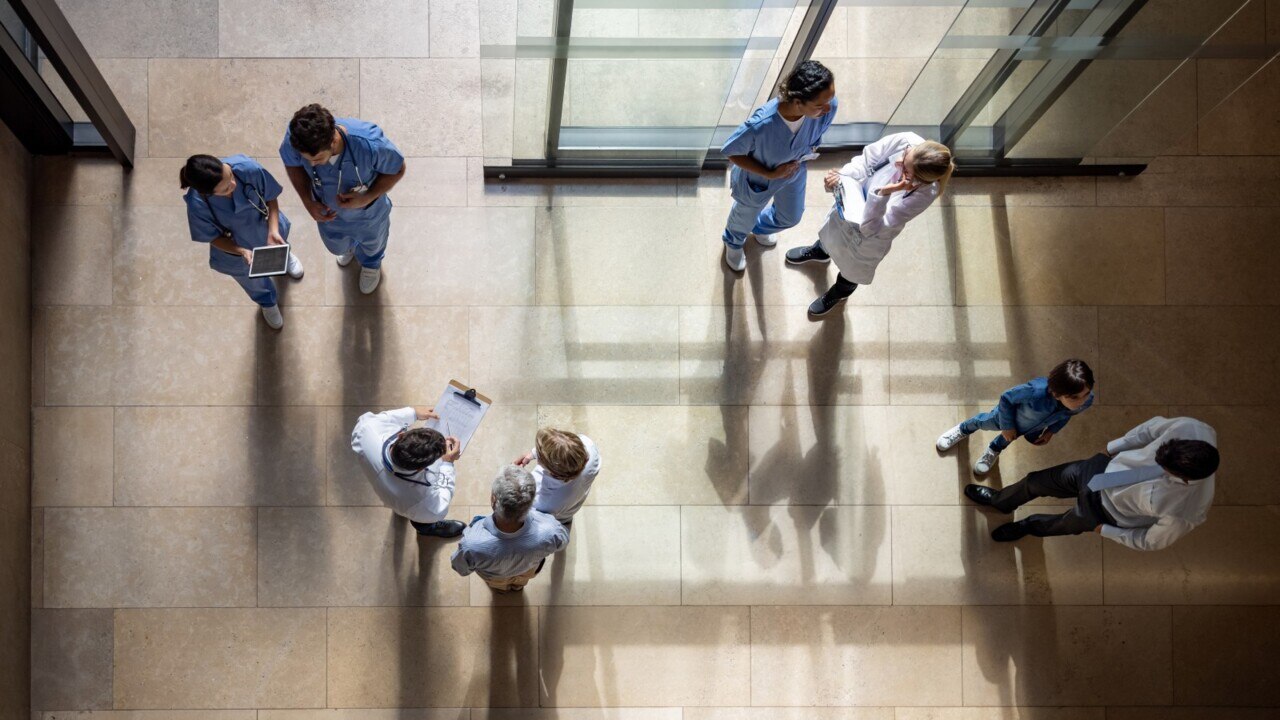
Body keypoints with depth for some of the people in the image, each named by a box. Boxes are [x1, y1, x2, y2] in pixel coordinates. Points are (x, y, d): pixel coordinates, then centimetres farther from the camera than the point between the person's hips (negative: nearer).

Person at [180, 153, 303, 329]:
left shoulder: (248, 168, -41)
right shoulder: (197, 206, -42)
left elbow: (270, 198, -21)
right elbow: (213, 237, -21)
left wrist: (274, 231, -33)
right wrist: (242, 252, -36)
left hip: (267, 228, 1)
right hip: (235, 249, -1)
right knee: (255, 283, 33)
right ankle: (267, 302, 70)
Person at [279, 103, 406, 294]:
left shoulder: (369, 143, -46)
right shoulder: (296, 138, -37)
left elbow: (397, 170, -24)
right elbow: (292, 164, -11)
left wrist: (367, 198, -35)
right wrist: (308, 202, -22)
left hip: (369, 215, -2)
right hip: (329, 213, 2)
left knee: (372, 244, 34)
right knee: (338, 246, 36)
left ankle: (371, 264, 72)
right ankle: (349, 247, 75)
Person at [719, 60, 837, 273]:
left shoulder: (828, 106, -35)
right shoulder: (760, 125, -49)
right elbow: (730, 152, -27)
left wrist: (808, 152, -16)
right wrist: (769, 174, -27)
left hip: (793, 173, 4)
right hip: (757, 180, -4)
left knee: (790, 217, 34)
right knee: (745, 217, 31)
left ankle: (761, 227, 70)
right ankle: (734, 242, 69)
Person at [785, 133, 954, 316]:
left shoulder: (924, 194, -44)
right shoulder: (906, 141, -36)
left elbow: (872, 227, -39)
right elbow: (867, 160, -17)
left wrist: (884, 193, -54)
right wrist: (841, 175, -33)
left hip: (872, 234, -3)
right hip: (855, 199, 4)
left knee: (853, 266, 28)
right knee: (833, 229, 36)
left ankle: (841, 290, 65)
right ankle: (820, 250, 74)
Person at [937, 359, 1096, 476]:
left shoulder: (1087, 400, -37)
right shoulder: (1037, 392, -51)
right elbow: (1006, 398, -29)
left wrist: (1051, 431, -3)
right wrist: (1007, 426, -18)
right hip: (1010, 417, -3)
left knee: (1008, 439, 34)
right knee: (984, 422, 30)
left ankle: (993, 451, 68)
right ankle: (963, 430, 65)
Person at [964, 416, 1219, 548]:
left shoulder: (1183, 513, -40)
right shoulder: (1191, 428, -33)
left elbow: (1153, 541, -19)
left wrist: (1106, 530, -8)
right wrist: (1113, 448, -2)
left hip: (1108, 511, -4)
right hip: (1106, 465, 4)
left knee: (1067, 525, 25)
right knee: (1037, 481, 21)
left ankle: (1030, 526, 63)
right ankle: (1000, 500, 57)